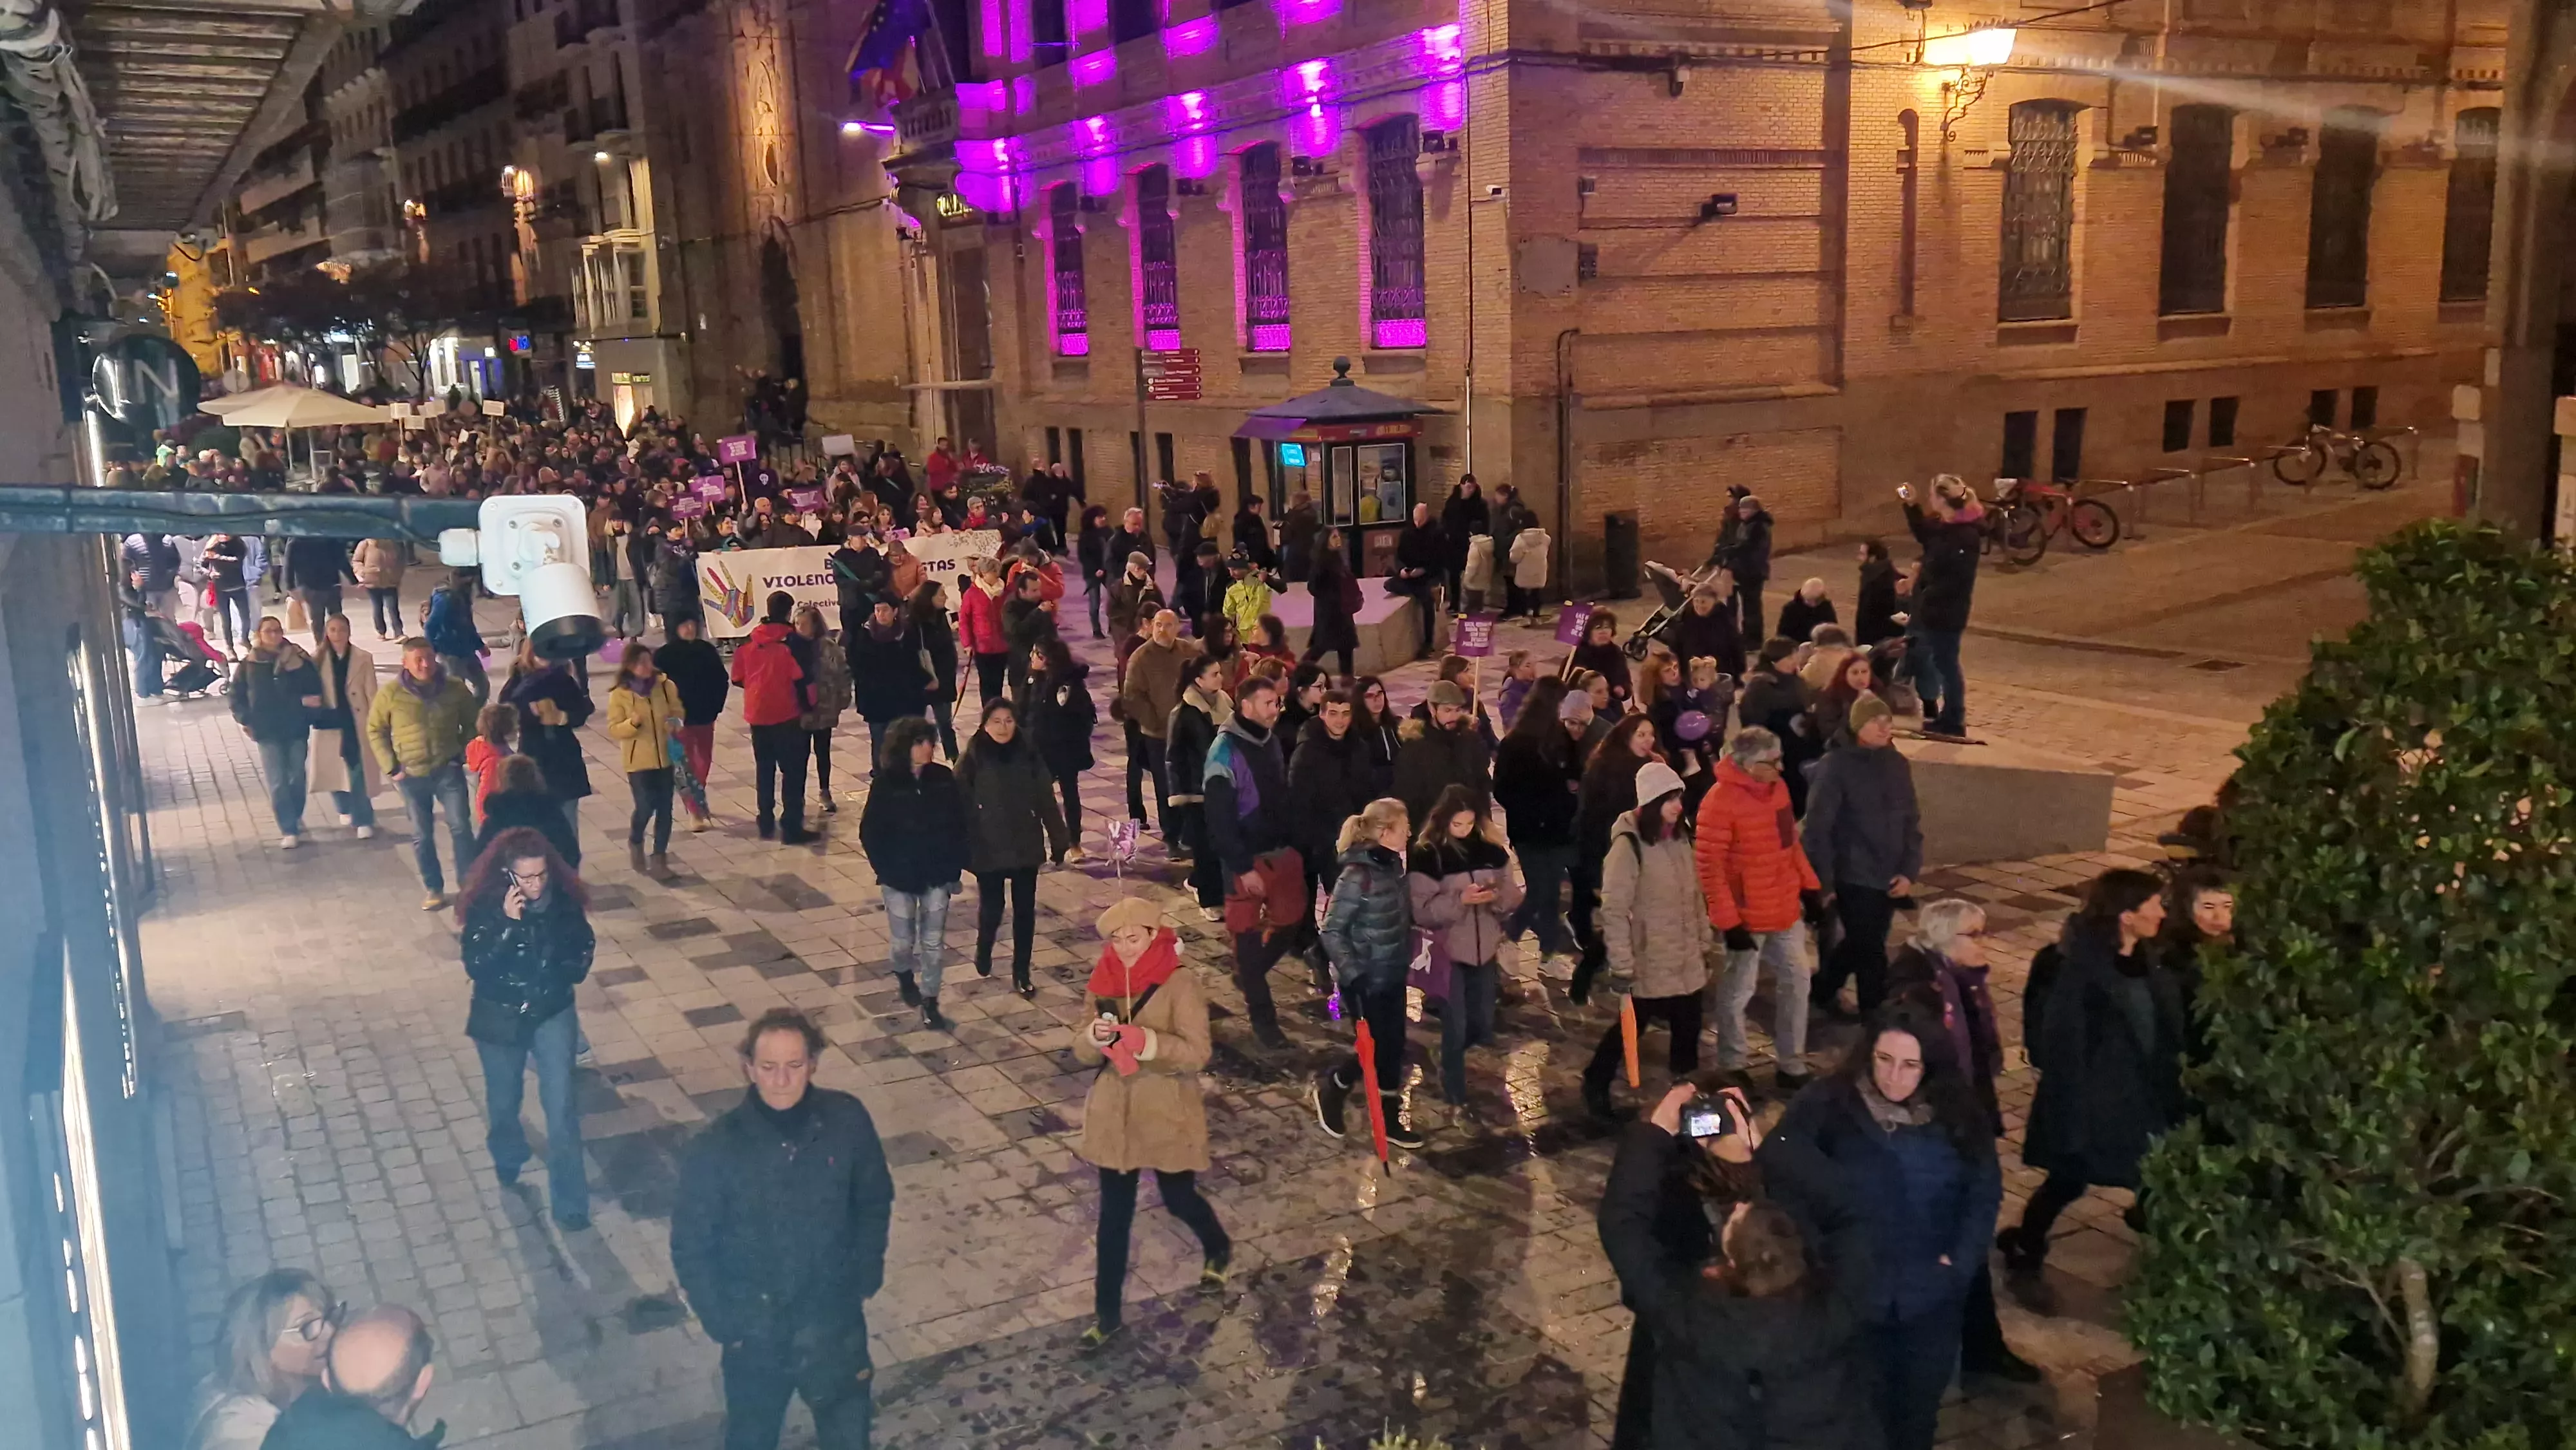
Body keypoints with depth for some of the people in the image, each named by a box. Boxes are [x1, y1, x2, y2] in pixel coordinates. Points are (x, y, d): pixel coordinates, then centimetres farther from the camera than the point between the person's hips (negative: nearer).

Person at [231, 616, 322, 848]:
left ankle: (295, 817, 35)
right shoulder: (249, 665, -1)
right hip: (267, 732, -1)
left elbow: (315, 688, 1)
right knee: (278, 782, -4)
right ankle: (289, 830, -2)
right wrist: (245, 720, -3)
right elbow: (237, 696, 6)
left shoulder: (298, 659, -3)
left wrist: (310, 702, -17)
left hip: (297, 728, 1)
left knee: (297, 777, 13)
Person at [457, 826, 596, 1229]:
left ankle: (569, 1201, 3)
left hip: (552, 1015, 0)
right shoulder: (484, 906, -17)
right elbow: (477, 967, -24)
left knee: (560, 1105, -5)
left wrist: (550, 979, -17)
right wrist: (509, 924, -33)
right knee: (504, 1100, 20)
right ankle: (508, 1157, 52)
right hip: (499, 1018, 0)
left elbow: (581, 958, -3)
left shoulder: (565, 901, -13)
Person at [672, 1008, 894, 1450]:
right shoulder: (714, 1150, -23)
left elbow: (875, 1202, 0)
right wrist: (723, 1324, -10)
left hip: (834, 1316, 2)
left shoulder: (847, 1120, -17)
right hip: (757, 1326, -1)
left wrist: (866, 1280, 0)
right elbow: (690, 1248, -11)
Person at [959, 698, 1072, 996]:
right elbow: (961, 808, -8)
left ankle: (1021, 974, 19)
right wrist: (961, 850, -10)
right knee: (991, 909, 6)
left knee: (1025, 911, 6)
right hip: (988, 851, -2)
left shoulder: (1029, 756, -3)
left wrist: (1060, 842, 2)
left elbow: (1047, 802, 2)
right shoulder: (972, 761, -9)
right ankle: (983, 952, 38)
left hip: (1026, 847, 2)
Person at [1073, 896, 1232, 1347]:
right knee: (1114, 1212, 10)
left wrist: (1146, 1041, -34)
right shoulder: (1103, 981, -2)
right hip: (1114, 1111, 4)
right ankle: (1108, 1311, 23)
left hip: (1167, 1112, -4)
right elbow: (1083, 1051, 1)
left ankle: (1218, 1248, 47)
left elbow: (1197, 1052, -19)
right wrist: (1096, 1036, -23)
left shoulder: (1180, 982, -16)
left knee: (1179, 1199, 14)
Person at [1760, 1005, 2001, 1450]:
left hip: (1931, 1297, 2)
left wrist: (1959, 1260, -11)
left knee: (1920, 1404, 22)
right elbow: (1779, 1167, -20)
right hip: (1855, 1293, -2)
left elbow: (1984, 1190, 0)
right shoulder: (1827, 1105, -16)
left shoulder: (1955, 1116, -6)